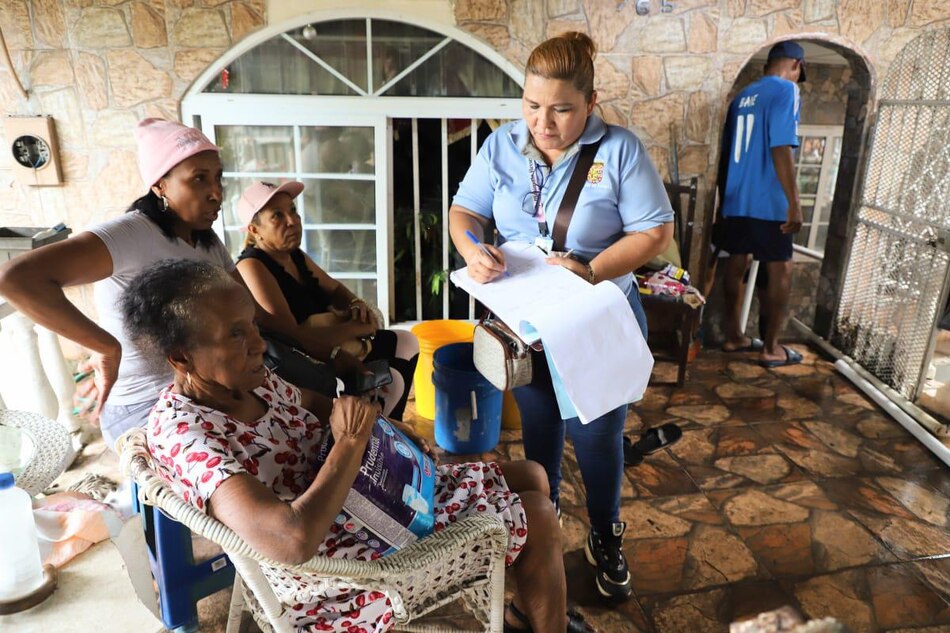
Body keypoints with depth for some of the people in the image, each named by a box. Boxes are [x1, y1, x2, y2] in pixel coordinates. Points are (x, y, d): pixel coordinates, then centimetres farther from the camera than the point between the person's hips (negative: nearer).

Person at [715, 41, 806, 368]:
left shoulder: (743, 96, 15)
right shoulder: (786, 90, -8)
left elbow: (726, 152, 18)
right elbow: (781, 149, -19)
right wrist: (794, 203, -19)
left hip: (735, 199, 8)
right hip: (767, 202, -7)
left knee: (736, 267, 13)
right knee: (780, 272, 2)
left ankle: (734, 336, 22)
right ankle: (771, 348, 7)